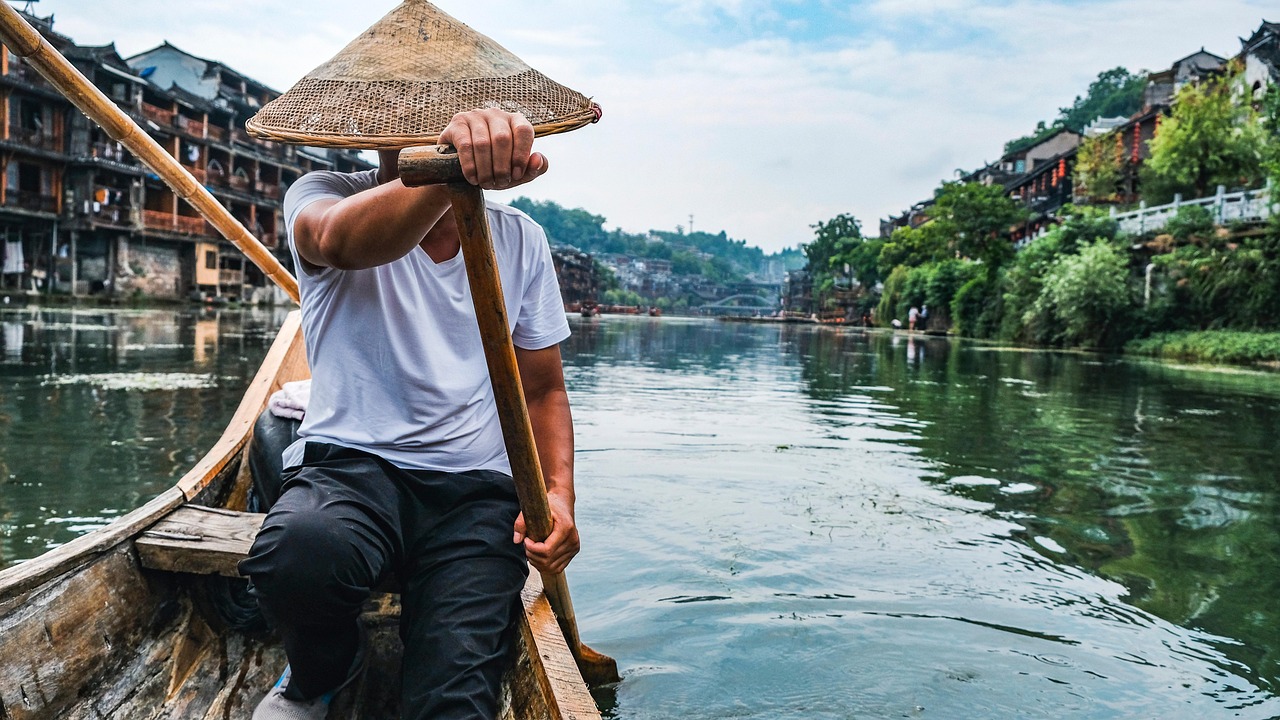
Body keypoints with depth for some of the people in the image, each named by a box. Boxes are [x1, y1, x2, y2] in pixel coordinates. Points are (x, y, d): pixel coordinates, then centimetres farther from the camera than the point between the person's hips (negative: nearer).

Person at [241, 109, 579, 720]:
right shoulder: (322, 194, 1)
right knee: (296, 551, -34)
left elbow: (542, 389, 14)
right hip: (352, 464, 0)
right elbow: (341, 240, -27)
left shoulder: (520, 241, 10)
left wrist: (558, 492, -5)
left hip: (478, 489, 1)